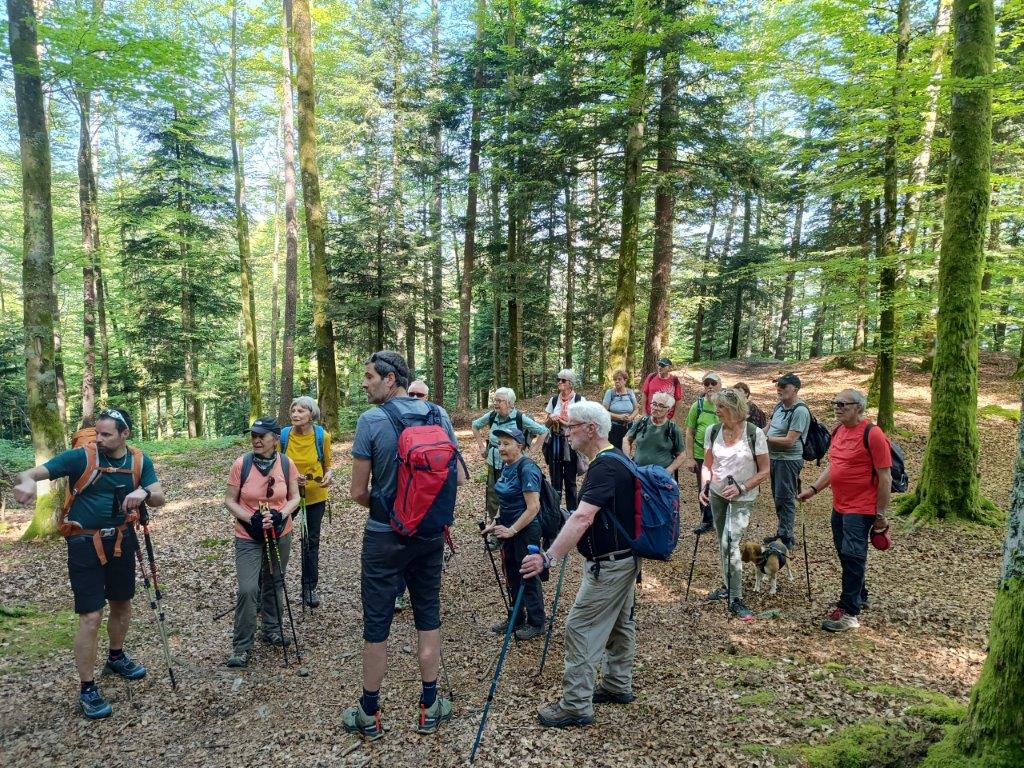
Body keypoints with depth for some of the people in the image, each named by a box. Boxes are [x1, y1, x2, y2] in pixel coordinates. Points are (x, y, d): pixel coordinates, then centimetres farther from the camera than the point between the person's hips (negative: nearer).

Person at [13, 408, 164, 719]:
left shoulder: (140, 460, -4)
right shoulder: (80, 457, -13)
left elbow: (159, 499, -11)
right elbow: (33, 472, -19)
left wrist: (144, 492, -34)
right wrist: (27, 481, -44)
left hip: (121, 540, 4)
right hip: (85, 544, -4)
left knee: (122, 604, 20)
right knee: (91, 617, -5)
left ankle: (116, 657, 46)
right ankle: (87, 690, 10)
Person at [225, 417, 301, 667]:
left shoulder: (286, 464, -8)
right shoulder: (241, 464, -13)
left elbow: (294, 498, 1)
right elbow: (229, 500, -6)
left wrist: (280, 516, -17)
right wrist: (251, 519, -19)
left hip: (280, 535, 2)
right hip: (248, 537, -2)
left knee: (273, 584, 17)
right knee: (247, 589, -11)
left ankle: (272, 630, 37)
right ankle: (242, 646, 5)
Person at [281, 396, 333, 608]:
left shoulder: (322, 436, -12)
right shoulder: (283, 435, -11)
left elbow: (327, 464, 1)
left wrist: (329, 475, -21)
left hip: (315, 496, 0)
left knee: (311, 541, 12)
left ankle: (310, 588, 26)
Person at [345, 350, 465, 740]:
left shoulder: (371, 420, -14)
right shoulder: (438, 415, -2)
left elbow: (358, 492, -10)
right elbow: (458, 477, 2)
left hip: (385, 536, -4)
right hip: (431, 534, 4)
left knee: (376, 624, 10)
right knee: (428, 615, 16)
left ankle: (369, 714, 25)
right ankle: (429, 707, 28)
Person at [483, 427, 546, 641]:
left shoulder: (527, 468, -21)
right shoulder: (507, 467, 5)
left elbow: (533, 507, -24)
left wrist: (512, 530, -21)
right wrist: (496, 524, 8)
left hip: (525, 531, -8)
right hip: (509, 528, 8)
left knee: (528, 577, 6)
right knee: (512, 576, 18)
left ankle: (536, 624, 23)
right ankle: (516, 619, 35)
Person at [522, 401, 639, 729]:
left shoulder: (604, 467, -25)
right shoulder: (616, 460, 7)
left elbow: (582, 518, -38)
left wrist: (549, 557, -45)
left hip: (608, 565, -10)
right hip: (625, 558, 10)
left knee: (581, 628, -4)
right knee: (620, 623, 20)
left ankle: (576, 706, 3)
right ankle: (618, 685, 35)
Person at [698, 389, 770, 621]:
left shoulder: (754, 433, -14)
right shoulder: (713, 432, -2)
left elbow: (764, 470, -9)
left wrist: (741, 488, -19)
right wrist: (704, 486, -8)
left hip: (743, 498, -5)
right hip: (717, 494, 5)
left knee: (730, 543, -15)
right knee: (723, 543, 14)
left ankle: (736, 600, -6)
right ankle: (727, 586, 33)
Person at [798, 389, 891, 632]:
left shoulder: (872, 434, -16)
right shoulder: (838, 431, 8)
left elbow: (885, 478, -14)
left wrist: (881, 514, -13)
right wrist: (813, 488, 9)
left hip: (860, 509, -8)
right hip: (839, 506, 8)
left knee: (852, 556, -5)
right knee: (845, 553, 17)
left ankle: (849, 612, 2)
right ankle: (859, 595, 35)